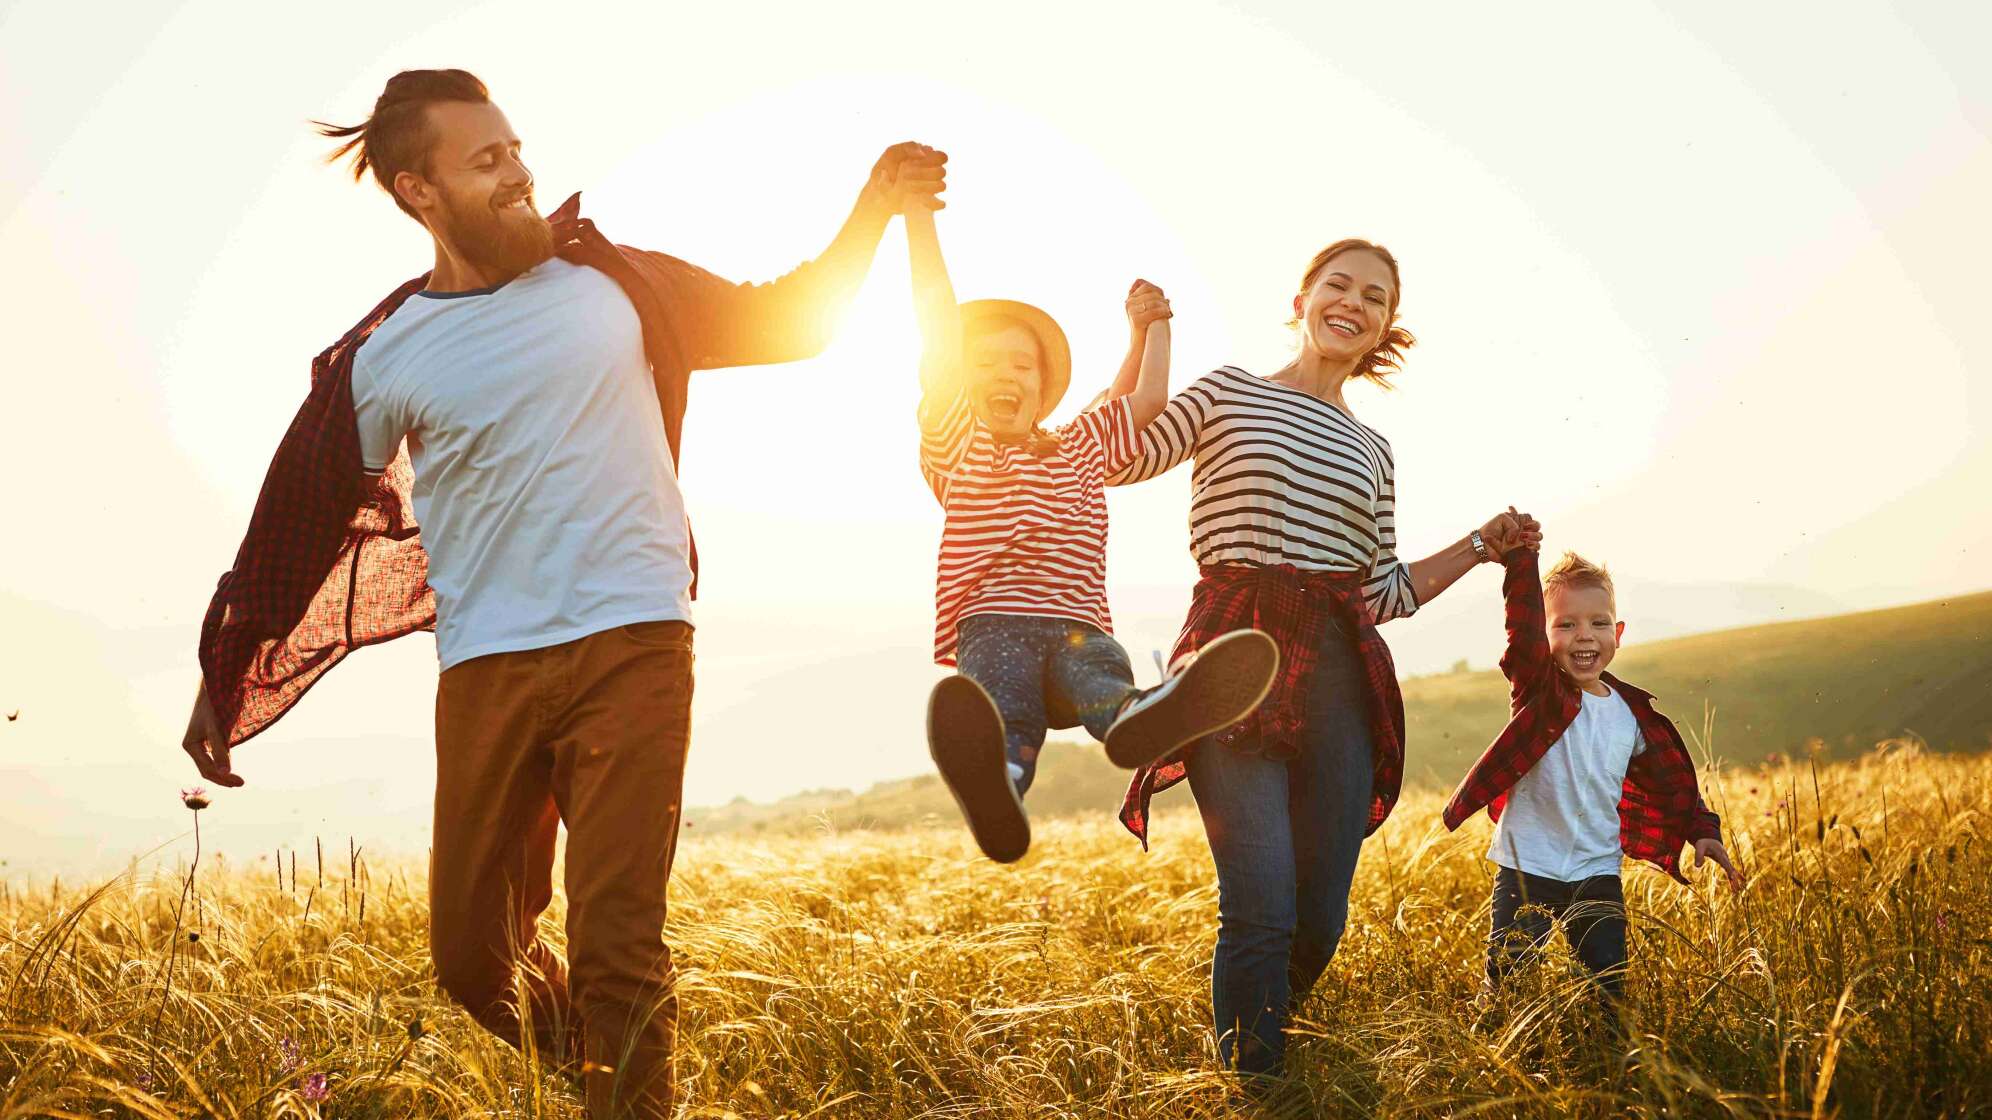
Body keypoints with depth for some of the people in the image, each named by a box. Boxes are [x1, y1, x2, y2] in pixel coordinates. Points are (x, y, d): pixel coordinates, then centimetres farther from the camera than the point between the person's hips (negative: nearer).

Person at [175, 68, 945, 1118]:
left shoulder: (611, 282, 7)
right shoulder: (382, 359, 4)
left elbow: (780, 319, 17)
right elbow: (302, 523, 11)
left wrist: (874, 209, 6)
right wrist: (226, 680, 14)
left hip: (633, 646, -1)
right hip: (486, 670, 1)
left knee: (618, 948, -10)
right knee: (471, 954, 8)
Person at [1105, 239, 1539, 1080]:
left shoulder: (1372, 452, 20)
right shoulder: (1228, 394, 9)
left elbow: (1385, 594, 20)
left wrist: (1482, 546, 14)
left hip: (1338, 672, 5)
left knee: (1322, 920, 2)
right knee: (1263, 909, -14)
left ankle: (1256, 1034, 26)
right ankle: (1253, 1089, 0)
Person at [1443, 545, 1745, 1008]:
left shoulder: (1632, 714, 6)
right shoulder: (1539, 690, -6)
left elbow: (1673, 783, 20)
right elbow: (1524, 627, -24)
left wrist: (1703, 832, 8)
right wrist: (1519, 557, -36)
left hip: (1598, 876, 4)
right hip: (1527, 870, -3)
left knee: (1610, 993, 3)